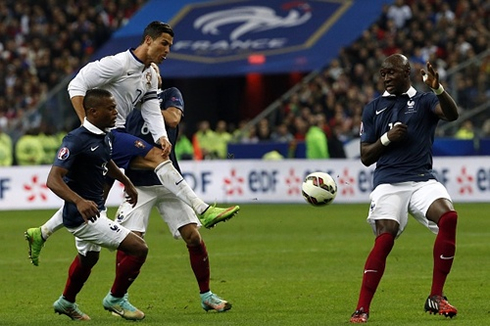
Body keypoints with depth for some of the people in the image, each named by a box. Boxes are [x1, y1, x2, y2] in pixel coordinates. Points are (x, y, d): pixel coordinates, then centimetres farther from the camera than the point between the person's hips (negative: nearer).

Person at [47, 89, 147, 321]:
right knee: (139, 248, -13)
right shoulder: (77, 140, -25)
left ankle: (67, 302, 56)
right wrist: (79, 201, -47)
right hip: (82, 215, -10)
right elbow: (53, 179, -32)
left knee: (88, 258, 33)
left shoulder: (105, 137, 3)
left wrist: (126, 182, 35)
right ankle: (115, 299, 7)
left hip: (95, 209, 10)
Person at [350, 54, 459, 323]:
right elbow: (365, 157, 14)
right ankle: (361, 310, -14)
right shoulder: (373, 108, 15)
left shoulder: (424, 101, 10)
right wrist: (387, 138, -5)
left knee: (448, 217, -26)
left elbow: (451, 114, -13)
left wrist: (438, 89, -31)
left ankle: (436, 297, -14)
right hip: (388, 182, 0)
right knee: (384, 239, -20)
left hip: (423, 180, 0)